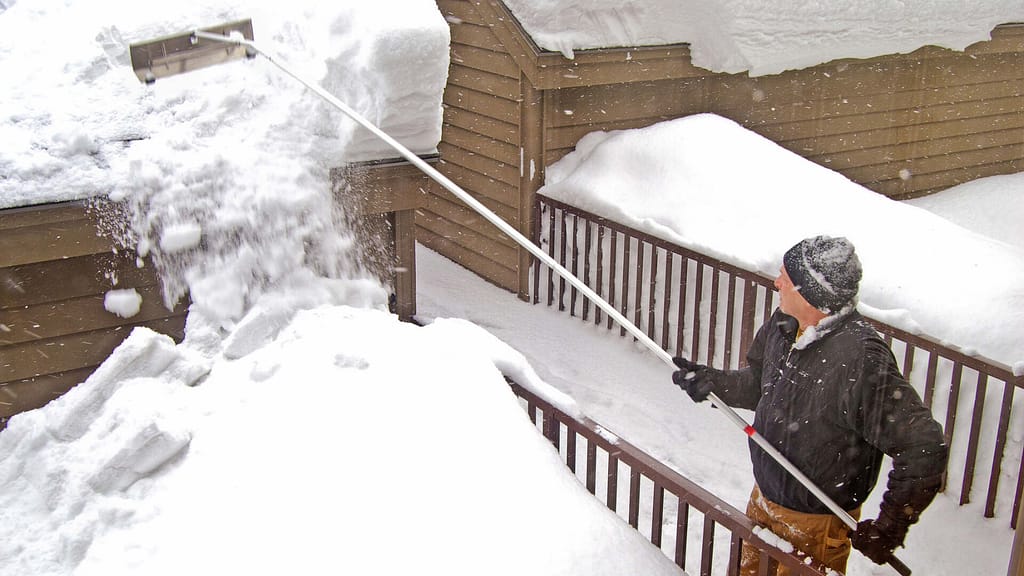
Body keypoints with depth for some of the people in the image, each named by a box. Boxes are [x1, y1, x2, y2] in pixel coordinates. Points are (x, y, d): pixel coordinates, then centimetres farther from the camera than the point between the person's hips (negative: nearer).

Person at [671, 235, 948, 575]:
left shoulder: (861, 361, -34)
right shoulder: (783, 324, -9)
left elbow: (924, 448, -31)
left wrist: (888, 530, -24)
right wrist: (707, 381, -3)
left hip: (815, 523, -7)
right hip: (763, 499, 7)